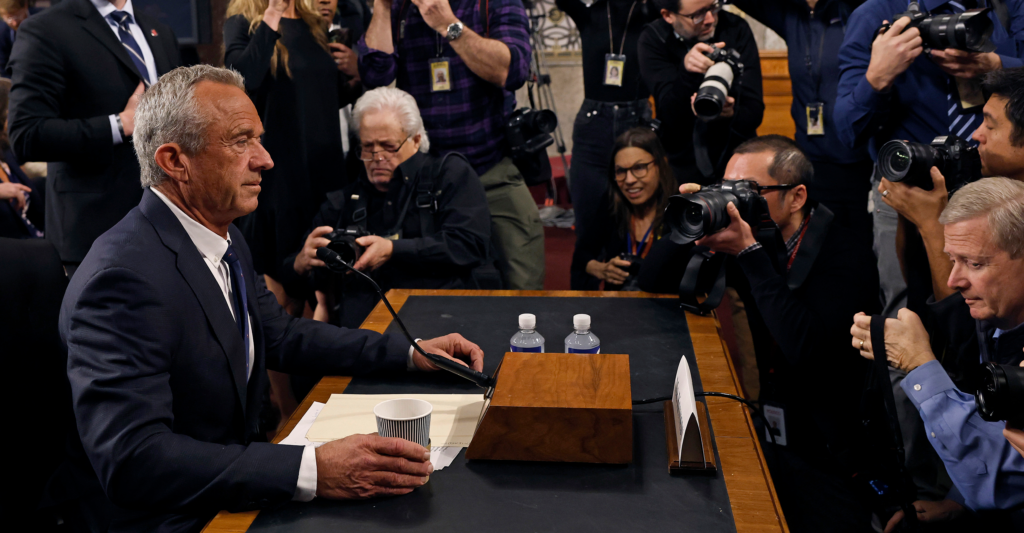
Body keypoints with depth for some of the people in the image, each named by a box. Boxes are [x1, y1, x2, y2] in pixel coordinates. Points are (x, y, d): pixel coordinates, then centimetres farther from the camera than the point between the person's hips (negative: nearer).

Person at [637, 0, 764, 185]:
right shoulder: (653, 40, -10)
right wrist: (686, 72, -36)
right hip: (683, 168, 0)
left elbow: (754, 112, -13)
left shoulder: (735, 29, -9)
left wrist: (730, 114, -36)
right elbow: (671, 118, -20)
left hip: (737, 161, 0)